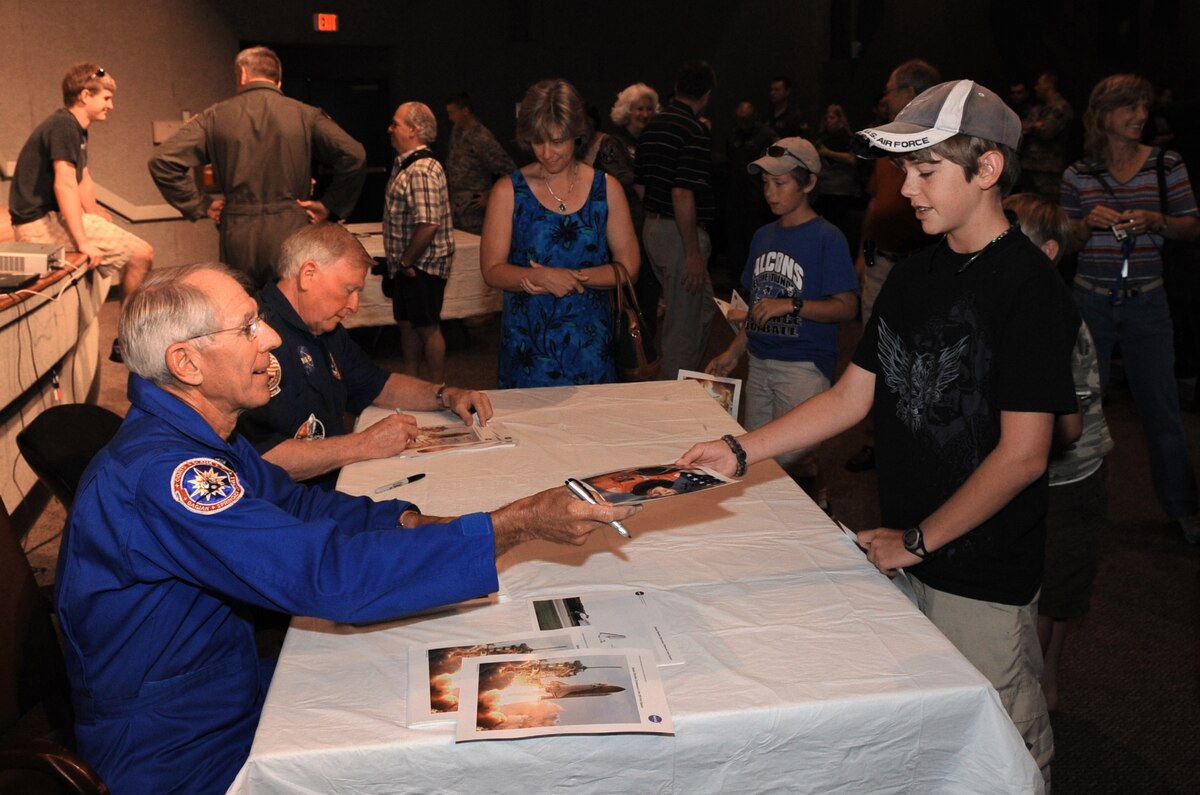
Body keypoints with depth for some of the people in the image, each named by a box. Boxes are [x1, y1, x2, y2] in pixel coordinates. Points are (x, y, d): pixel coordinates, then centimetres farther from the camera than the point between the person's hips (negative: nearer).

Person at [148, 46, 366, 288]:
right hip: (291, 234, -1)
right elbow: (354, 156, -11)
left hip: (237, 236, 1)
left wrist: (200, 205, 7)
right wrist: (330, 206, 0)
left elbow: (163, 161, -2)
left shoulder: (215, 116, 4)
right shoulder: (306, 116, 1)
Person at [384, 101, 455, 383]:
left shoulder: (422, 171, -21)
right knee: (407, 325, 18)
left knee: (428, 328, 1)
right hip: (408, 267, 10)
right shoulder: (404, 164, 12)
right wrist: (401, 262, 12)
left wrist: (406, 261, -19)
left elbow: (428, 224, -29)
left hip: (422, 266, -10)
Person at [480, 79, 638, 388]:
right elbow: (492, 270, -4)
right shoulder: (508, 191, 0)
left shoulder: (606, 189, 3)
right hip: (527, 341, -1)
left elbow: (628, 267, 0)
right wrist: (541, 277, -22)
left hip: (590, 340, 1)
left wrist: (574, 278, -14)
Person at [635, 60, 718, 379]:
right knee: (683, 327, 2)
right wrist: (693, 252, -20)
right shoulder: (696, 131, -17)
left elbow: (642, 185, 15)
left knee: (703, 310, 22)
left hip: (652, 228, 9)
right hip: (680, 234, -9)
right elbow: (682, 194, -23)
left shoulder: (651, 126, 10)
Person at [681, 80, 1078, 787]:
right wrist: (739, 451, -2)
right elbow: (851, 398, 8)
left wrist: (916, 540, -11)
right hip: (905, 555, 7)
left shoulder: (1030, 290, -15)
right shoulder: (914, 278, 7)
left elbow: (1022, 456, -17)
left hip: (984, 576, -6)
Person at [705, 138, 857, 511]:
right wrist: (733, 353, 14)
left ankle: (819, 512, 20)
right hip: (760, 362, 7)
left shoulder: (827, 238, -9)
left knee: (793, 459, -5)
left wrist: (791, 304, -21)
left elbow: (846, 307, -12)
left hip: (804, 365, -7)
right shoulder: (764, 236, 12)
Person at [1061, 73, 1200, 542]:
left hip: (1146, 301, 0)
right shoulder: (1078, 175, 0)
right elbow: (1066, 240, 4)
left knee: (1162, 407, 3)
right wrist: (1089, 223, -16)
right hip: (1091, 300, 1)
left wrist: (1156, 221, -17)